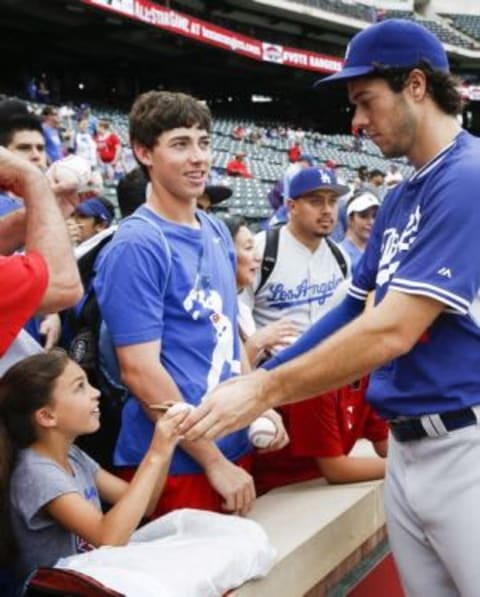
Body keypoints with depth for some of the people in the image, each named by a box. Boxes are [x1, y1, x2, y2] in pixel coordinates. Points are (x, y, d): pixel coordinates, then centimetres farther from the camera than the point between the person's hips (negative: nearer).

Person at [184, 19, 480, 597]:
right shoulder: (399, 197, 13)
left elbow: (393, 331, -22)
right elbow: (356, 308, 19)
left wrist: (267, 389, -15)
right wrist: (262, 383, 13)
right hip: (405, 445, 8)